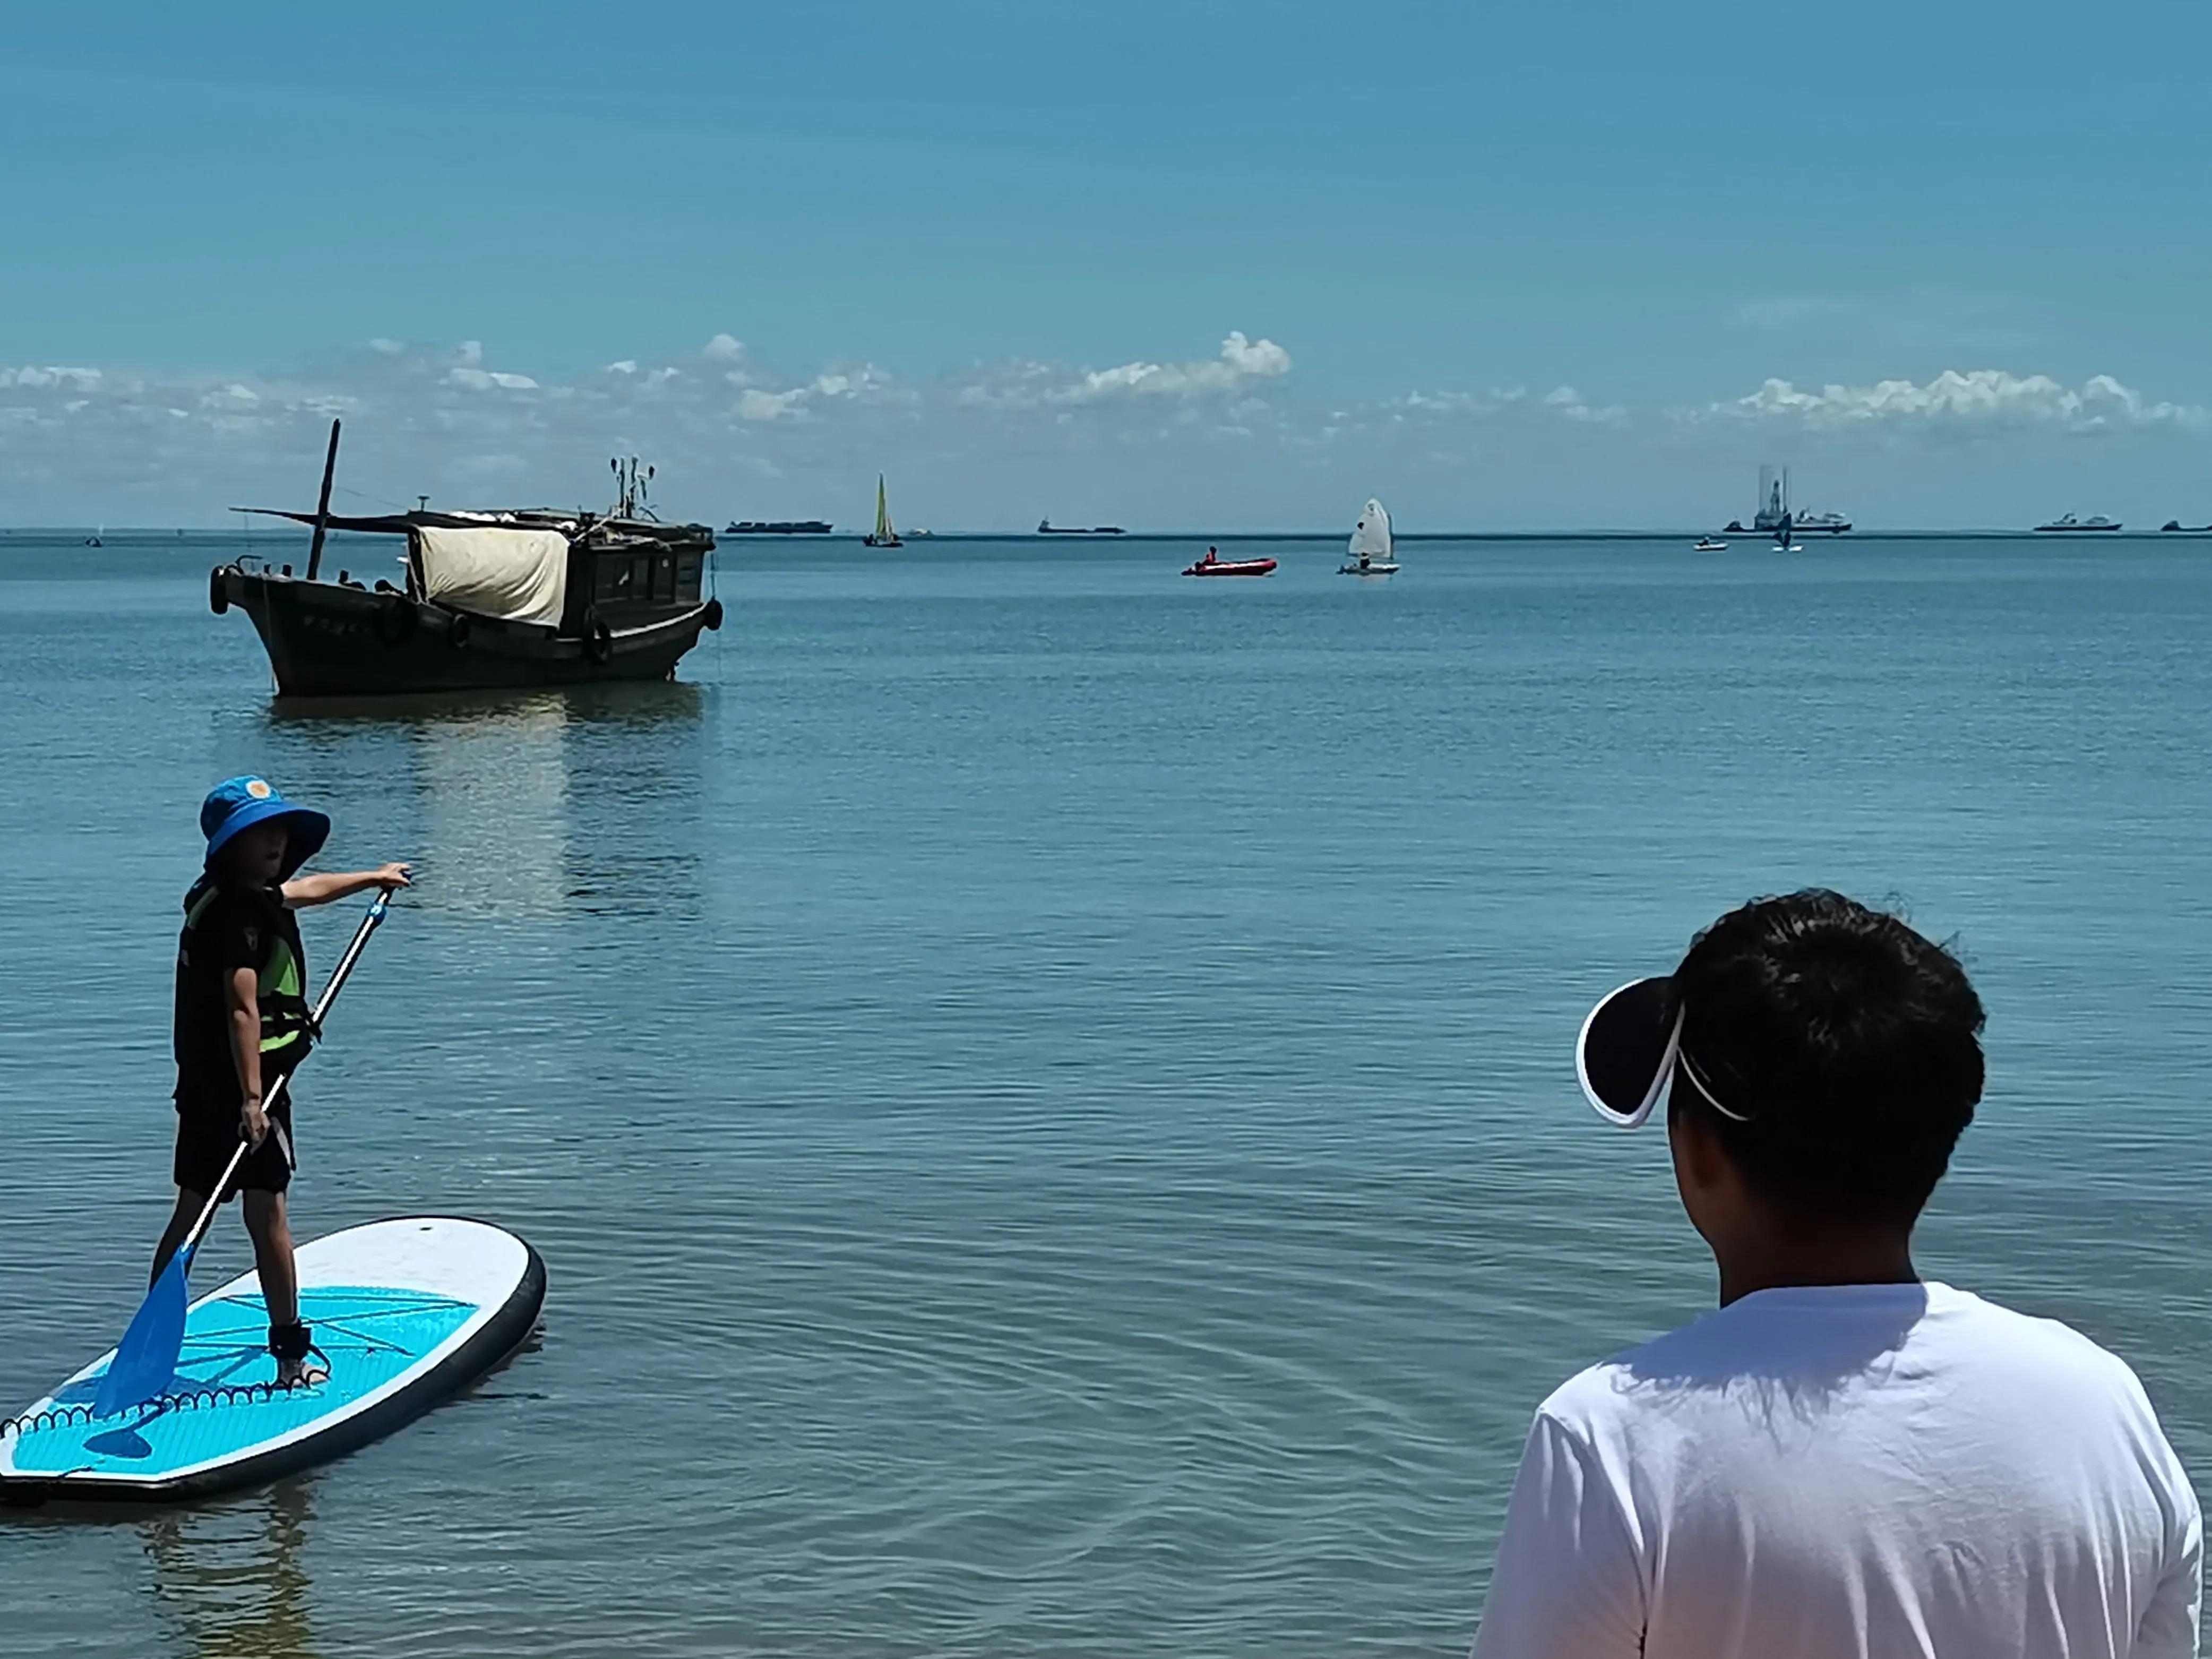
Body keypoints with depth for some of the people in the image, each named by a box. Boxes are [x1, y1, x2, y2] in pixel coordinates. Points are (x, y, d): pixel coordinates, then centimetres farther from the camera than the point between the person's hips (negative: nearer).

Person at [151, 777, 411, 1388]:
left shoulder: (227, 896, 14)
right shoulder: (241, 911, -18)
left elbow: (303, 889, 35)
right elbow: (242, 1010, -28)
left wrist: (371, 878, 51)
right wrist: (252, 1098, -34)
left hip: (202, 1086, 10)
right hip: (244, 1085, -10)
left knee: (191, 1214, 13)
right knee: (267, 1216, -3)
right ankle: (290, 1354, 3)